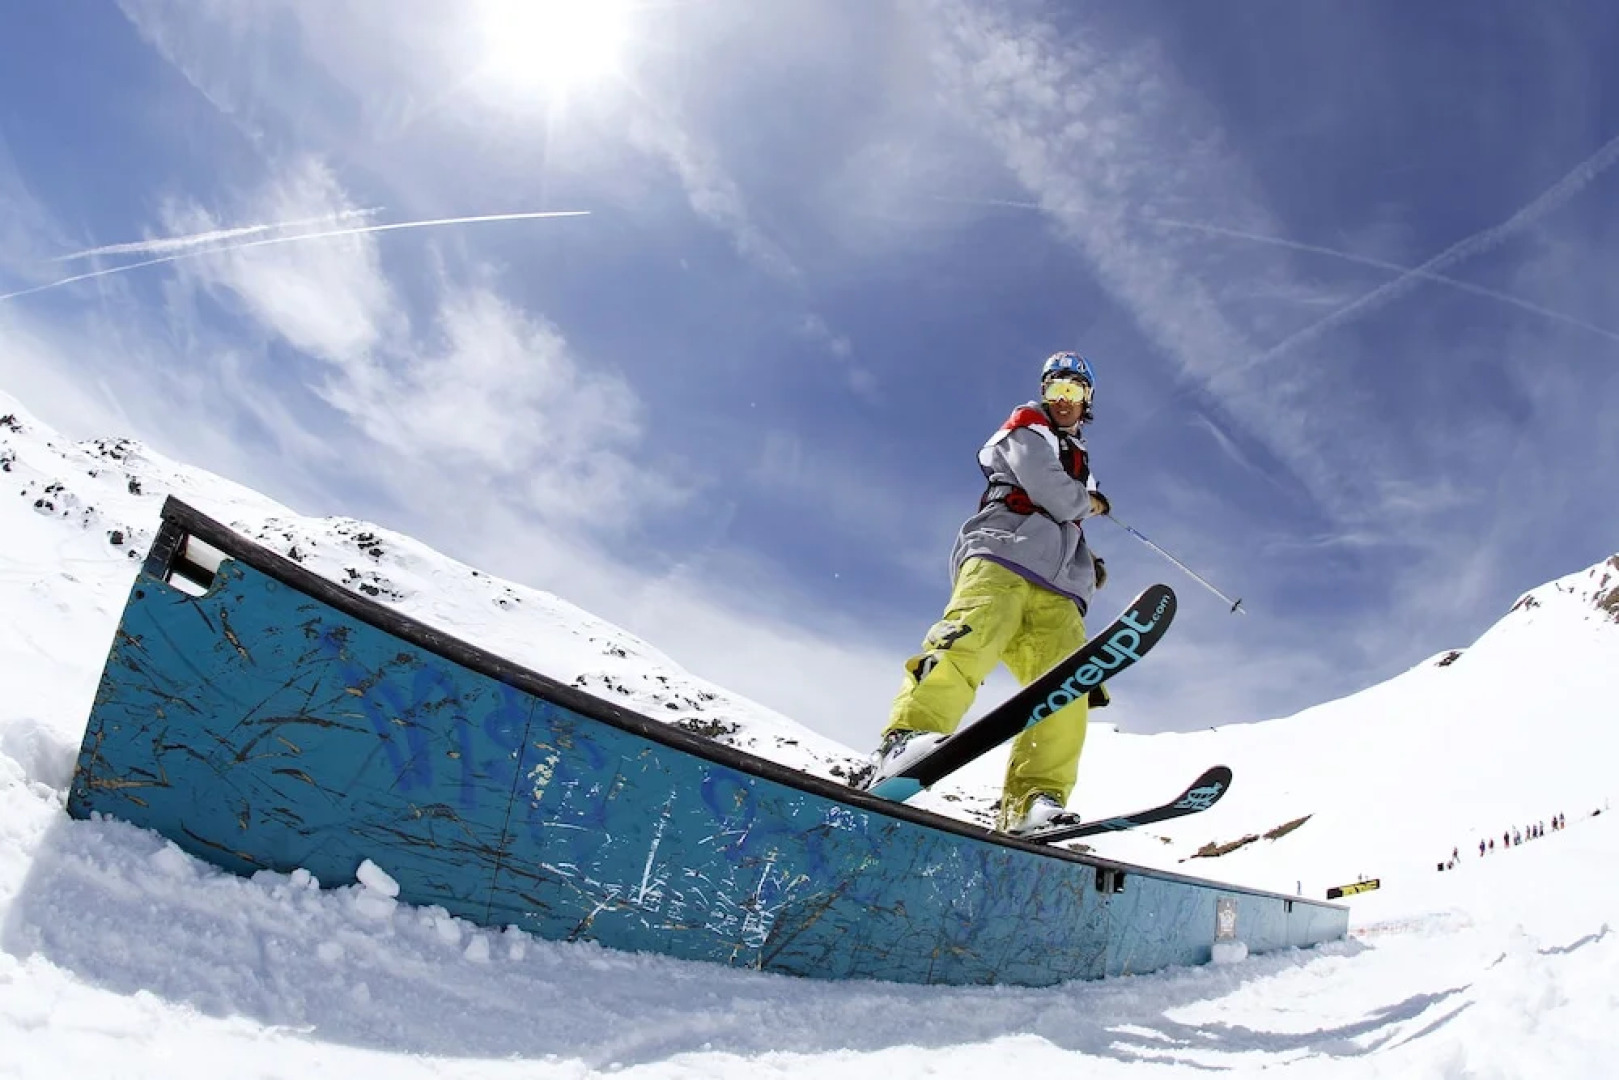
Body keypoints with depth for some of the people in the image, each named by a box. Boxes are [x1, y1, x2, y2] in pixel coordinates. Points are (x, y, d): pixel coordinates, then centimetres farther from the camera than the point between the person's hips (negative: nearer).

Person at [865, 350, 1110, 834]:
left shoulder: (1078, 459, 40)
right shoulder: (1027, 426, 16)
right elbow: (1051, 495, -2)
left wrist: (1088, 565, 22)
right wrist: (1088, 502, 17)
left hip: (1055, 586, 7)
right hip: (1000, 557, -6)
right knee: (972, 636, -34)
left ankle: (1033, 799, -28)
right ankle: (907, 737, -48)